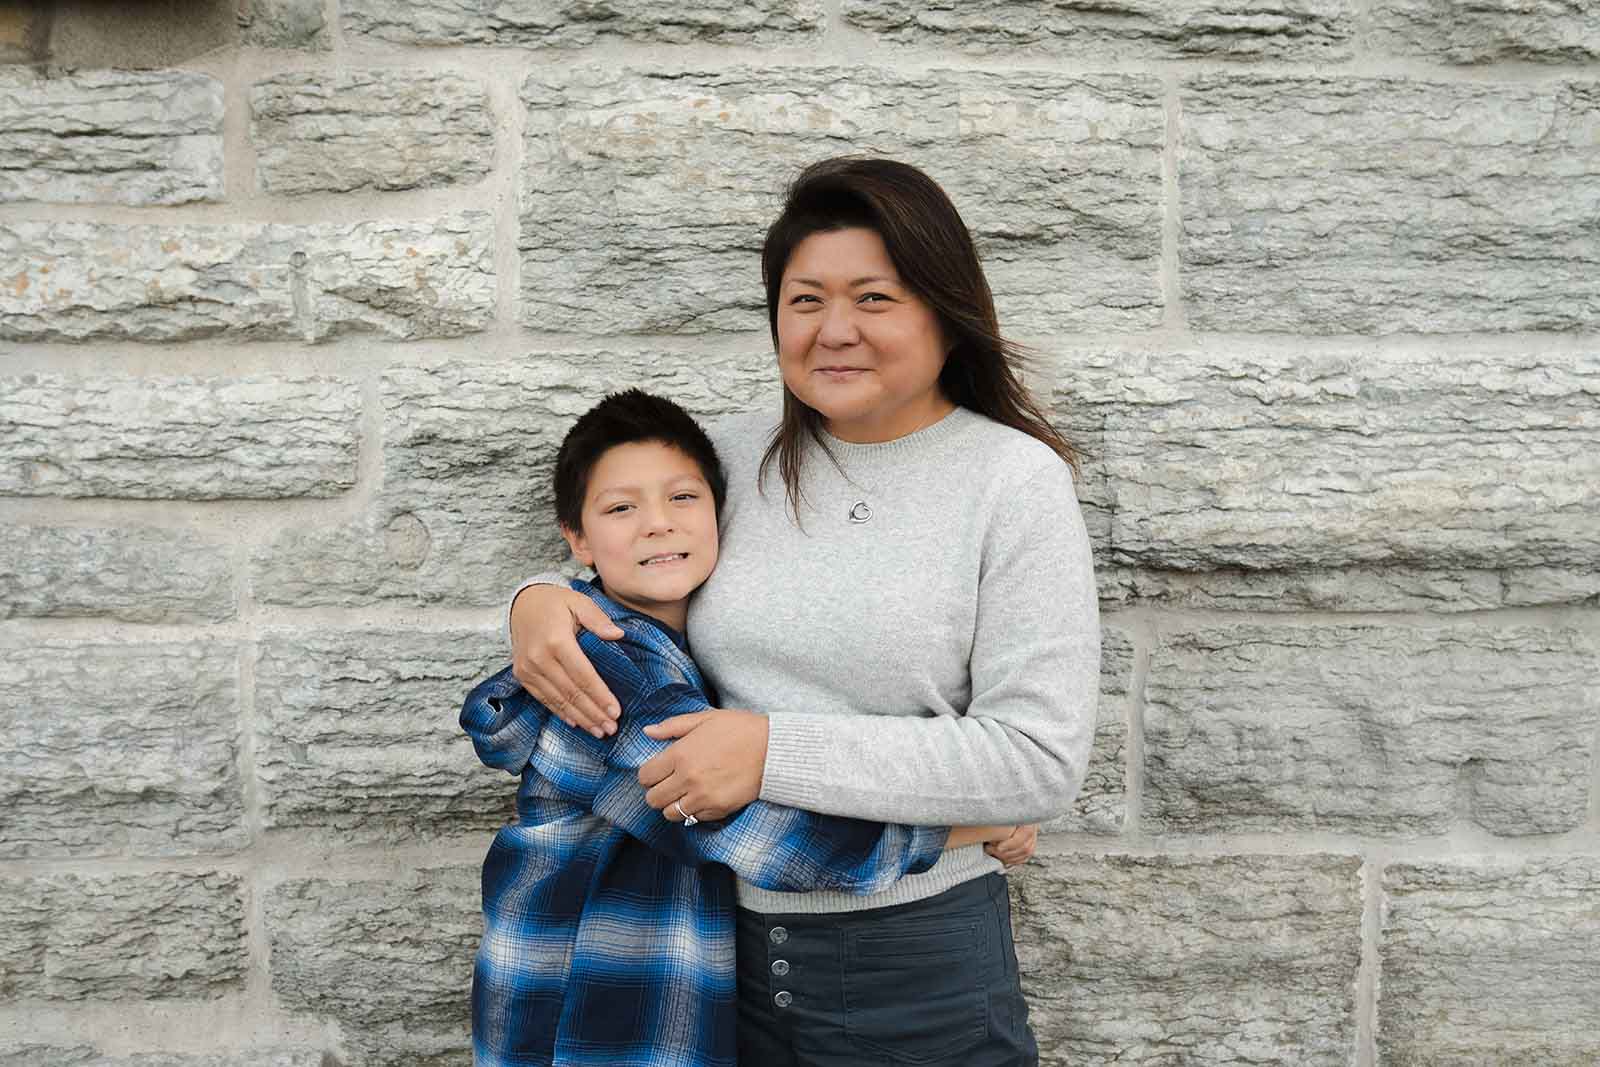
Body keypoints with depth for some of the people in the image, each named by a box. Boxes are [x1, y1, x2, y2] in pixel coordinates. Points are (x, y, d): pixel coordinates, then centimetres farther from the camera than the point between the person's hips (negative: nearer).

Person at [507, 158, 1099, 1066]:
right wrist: (537, 600, -7)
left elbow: (1039, 760, -17)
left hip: (921, 965, -4)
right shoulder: (737, 457, 2)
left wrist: (776, 751, -22)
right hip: (724, 941, 4)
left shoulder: (1014, 480, -11)